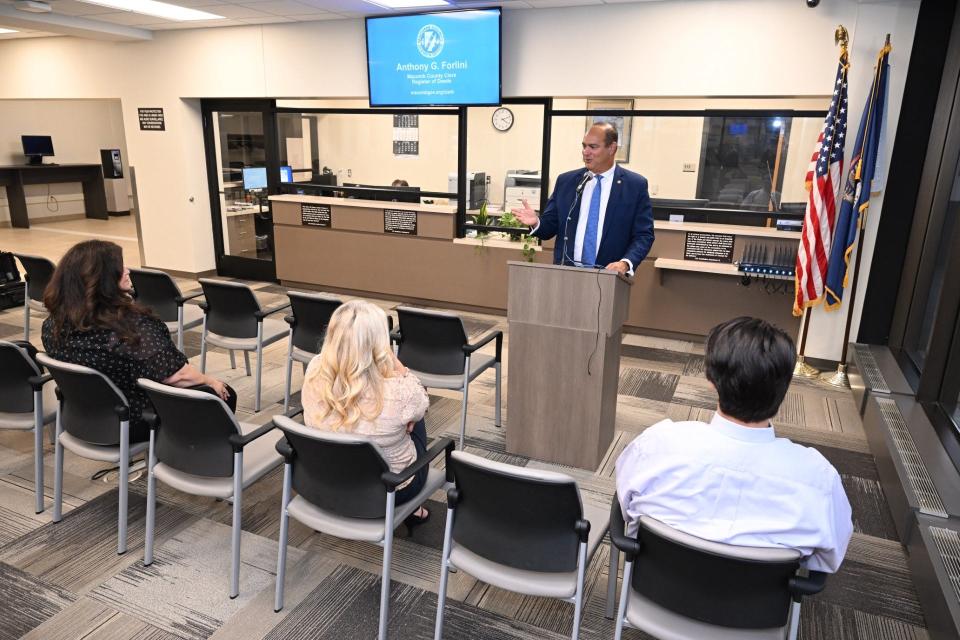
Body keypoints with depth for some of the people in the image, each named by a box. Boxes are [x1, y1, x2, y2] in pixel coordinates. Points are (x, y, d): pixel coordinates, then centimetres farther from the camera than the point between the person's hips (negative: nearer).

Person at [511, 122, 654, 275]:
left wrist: (626, 263, -17)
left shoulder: (635, 185, 3)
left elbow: (644, 235, 0)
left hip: (609, 276, -2)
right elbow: (551, 226, 12)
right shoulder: (565, 181, 10)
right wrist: (536, 222, -10)